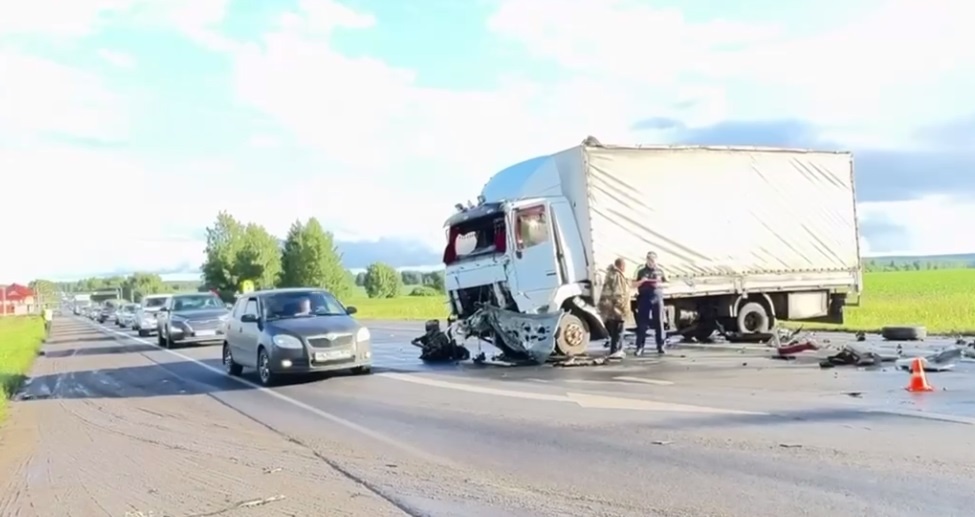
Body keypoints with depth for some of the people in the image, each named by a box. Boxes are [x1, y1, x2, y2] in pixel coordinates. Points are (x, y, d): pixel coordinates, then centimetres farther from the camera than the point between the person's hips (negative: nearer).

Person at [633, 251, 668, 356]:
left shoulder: (660, 270, 7)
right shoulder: (641, 271, 4)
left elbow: (667, 283, 11)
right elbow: (634, 284, 4)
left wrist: (660, 284, -10)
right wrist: (641, 281, -15)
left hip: (657, 298, 1)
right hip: (644, 299, -1)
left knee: (659, 322, 1)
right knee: (642, 323, -2)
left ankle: (660, 346, 8)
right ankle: (640, 347, -1)